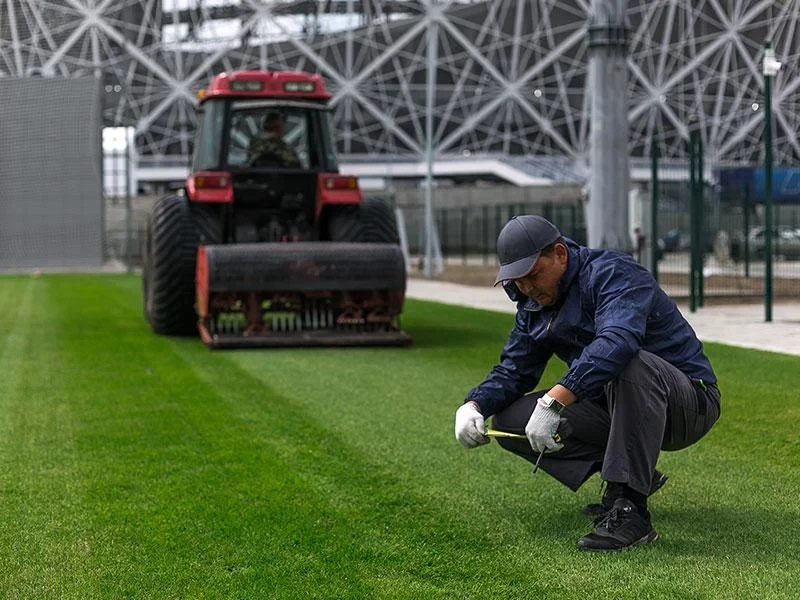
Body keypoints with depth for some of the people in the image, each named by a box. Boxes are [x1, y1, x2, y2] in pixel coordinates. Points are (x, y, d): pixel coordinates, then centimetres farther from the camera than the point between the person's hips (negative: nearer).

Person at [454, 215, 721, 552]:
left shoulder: (613, 273, -20)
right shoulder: (535, 305, 7)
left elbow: (617, 342, -39)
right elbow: (512, 370, 10)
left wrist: (554, 400, -48)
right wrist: (473, 405, -12)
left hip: (690, 403, -8)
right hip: (612, 409, 8)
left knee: (630, 365, -40)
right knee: (509, 420, -5)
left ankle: (630, 511, -37)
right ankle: (635, 474, 2)